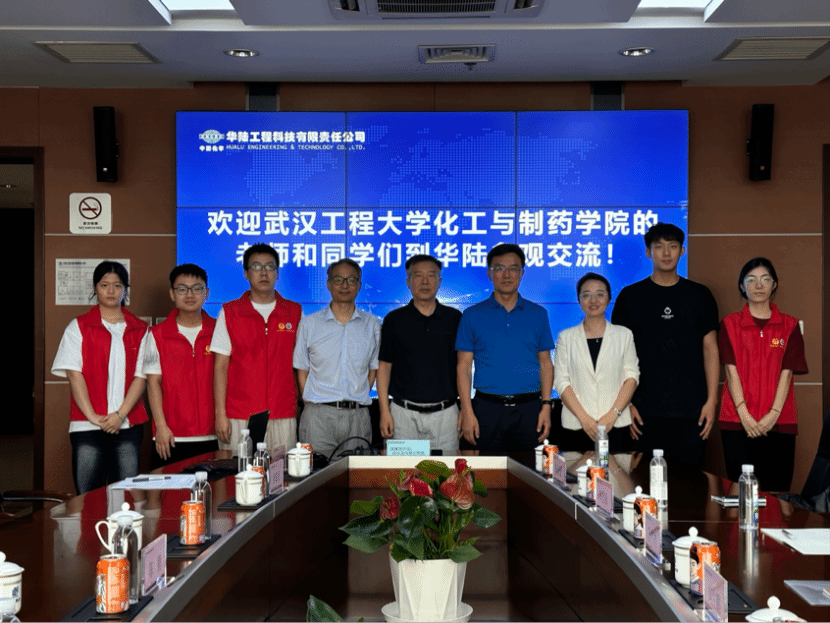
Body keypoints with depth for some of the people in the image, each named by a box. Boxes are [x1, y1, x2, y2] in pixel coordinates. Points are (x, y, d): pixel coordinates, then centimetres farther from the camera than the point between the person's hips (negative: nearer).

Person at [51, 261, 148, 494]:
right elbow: (74, 374, -1)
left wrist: (120, 415, -9)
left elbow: (140, 376, 4)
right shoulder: (79, 327, 8)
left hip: (128, 424, 1)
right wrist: (93, 416, -10)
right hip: (87, 426, -1)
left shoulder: (139, 330, 11)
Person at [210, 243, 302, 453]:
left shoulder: (294, 312, 9)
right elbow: (220, 366, 3)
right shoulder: (229, 312, 6)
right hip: (238, 418, -1)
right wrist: (220, 414, -5)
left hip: (283, 417, 1)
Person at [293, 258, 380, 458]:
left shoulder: (372, 325, 9)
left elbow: (373, 370, 13)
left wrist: (356, 399, 3)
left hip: (358, 417, 1)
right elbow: (302, 371, 8)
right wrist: (312, 403, -1)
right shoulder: (309, 323, 7)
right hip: (318, 414, -1)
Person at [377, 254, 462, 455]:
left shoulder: (454, 318, 6)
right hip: (404, 413, 0)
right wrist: (384, 411, -3)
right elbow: (384, 366, 5)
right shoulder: (394, 319, 5)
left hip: (445, 413, 1)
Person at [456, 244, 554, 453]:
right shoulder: (473, 315, 5)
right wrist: (467, 412, -6)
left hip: (529, 410, 1)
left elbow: (545, 363, 10)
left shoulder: (538, 314, 9)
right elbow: (464, 366, 3)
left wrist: (546, 406, 0)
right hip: (488, 410, -1)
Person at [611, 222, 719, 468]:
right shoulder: (631, 296, 5)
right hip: (646, 410, -1)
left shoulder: (700, 295, 9)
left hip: (692, 411, 1)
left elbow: (710, 349, 9)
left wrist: (711, 400, 0)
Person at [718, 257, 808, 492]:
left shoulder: (789, 326, 9)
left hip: (778, 420, 1)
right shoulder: (730, 324, 7)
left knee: (777, 486, -2)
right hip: (738, 419, -1)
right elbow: (731, 370, -1)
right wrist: (743, 413, -11)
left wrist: (773, 414, -10)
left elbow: (786, 372, 1)